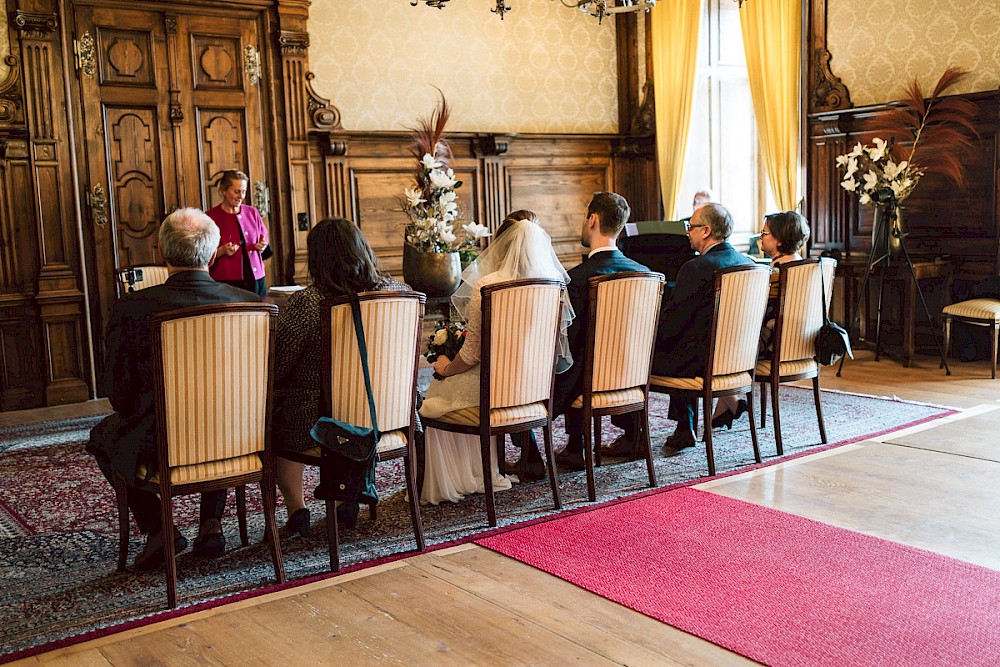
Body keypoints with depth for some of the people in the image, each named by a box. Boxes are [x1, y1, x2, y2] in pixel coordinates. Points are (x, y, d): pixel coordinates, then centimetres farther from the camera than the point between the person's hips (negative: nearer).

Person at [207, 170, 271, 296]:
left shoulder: (252, 213, 11)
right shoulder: (211, 217, -2)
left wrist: (263, 246, -1)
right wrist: (221, 251, -18)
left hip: (256, 279, 4)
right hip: (225, 282, -4)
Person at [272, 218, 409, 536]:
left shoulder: (306, 303, -20)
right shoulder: (398, 291, -6)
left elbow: (275, 370, -12)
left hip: (315, 426, -4)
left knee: (271, 414, 26)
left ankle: (296, 507, 22)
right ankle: (354, 492, 31)